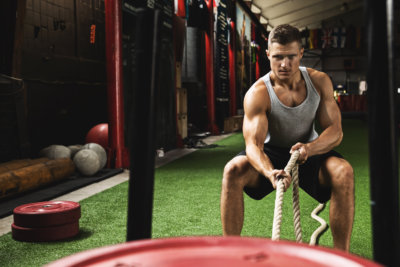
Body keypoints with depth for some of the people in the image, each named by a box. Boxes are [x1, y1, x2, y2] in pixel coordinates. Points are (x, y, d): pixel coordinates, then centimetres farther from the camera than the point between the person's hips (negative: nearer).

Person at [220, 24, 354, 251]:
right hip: (271, 153, -1)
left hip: (311, 150, 2)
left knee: (344, 171, -30)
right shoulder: (258, 93, -21)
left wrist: (310, 148, -36)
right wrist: (270, 172, -53)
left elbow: (335, 130, -13)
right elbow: (253, 144, -30)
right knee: (233, 171, -30)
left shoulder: (319, 82, -12)